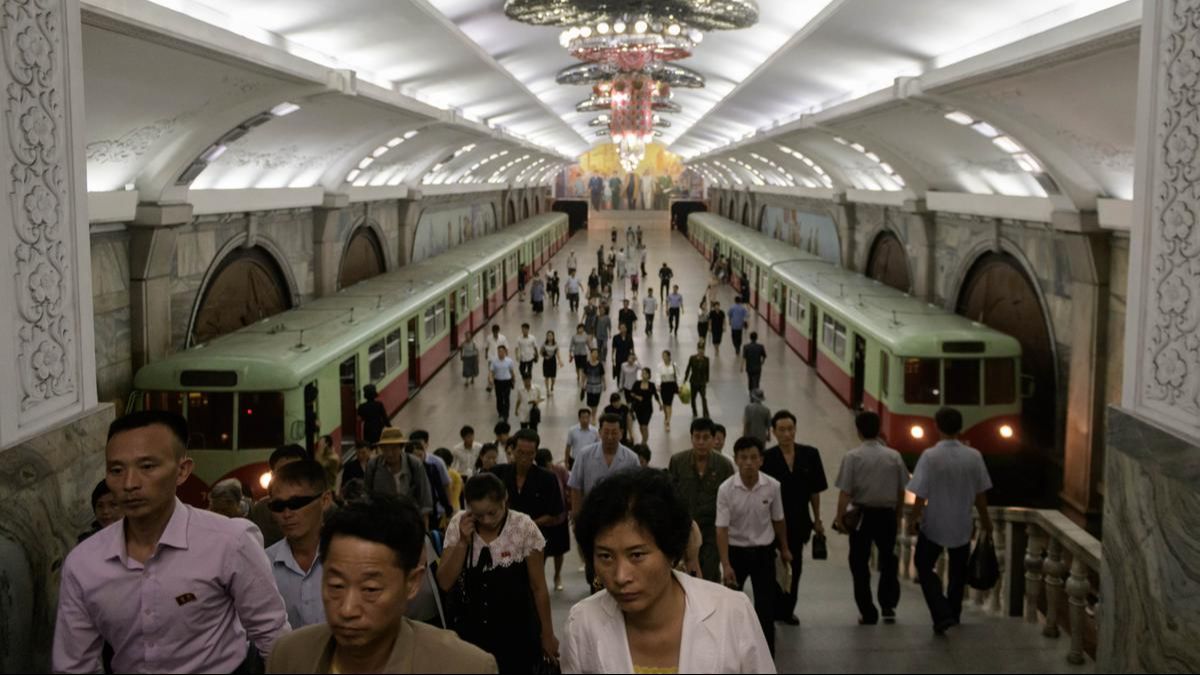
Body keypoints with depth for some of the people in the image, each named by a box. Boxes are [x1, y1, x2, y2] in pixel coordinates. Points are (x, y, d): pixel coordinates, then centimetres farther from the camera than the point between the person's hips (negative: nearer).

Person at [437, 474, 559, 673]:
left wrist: (547, 634, 0)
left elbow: (538, 587, -6)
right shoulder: (458, 524, -6)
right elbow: (445, 583, -7)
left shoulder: (524, 528, -14)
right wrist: (463, 542, -18)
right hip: (470, 631, 2)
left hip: (515, 633, -2)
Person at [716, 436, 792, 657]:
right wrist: (726, 565, -24)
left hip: (764, 551, 1)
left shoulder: (773, 486, -12)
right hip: (736, 550, -1)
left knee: (766, 606, 2)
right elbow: (722, 529, -17)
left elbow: (778, 520, 4)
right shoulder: (726, 489, -18)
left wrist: (784, 549, 15)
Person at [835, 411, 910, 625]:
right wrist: (898, 515, 17)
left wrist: (840, 516, -4)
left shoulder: (853, 457, -10)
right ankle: (888, 607, 17)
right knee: (888, 560, 20)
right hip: (887, 514, 3)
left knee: (860, 564, 8)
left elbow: (845, 491, -13)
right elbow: (901, 490, 4)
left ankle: (868, 612, 10)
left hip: (862, 515, -3)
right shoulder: (894, 456, -1)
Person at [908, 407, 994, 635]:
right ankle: (953, 614, 33)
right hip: (962, 525, 3)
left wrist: (913, 519, -1)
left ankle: (942, 615, -4)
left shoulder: (930, 456, -17)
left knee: (924, 567, 12)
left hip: (934, 524, -3)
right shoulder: (974, 456, -7)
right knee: (957, 572, 21)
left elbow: (921, 495, -16)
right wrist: (985, 519, 16)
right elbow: (980, 493, 1)